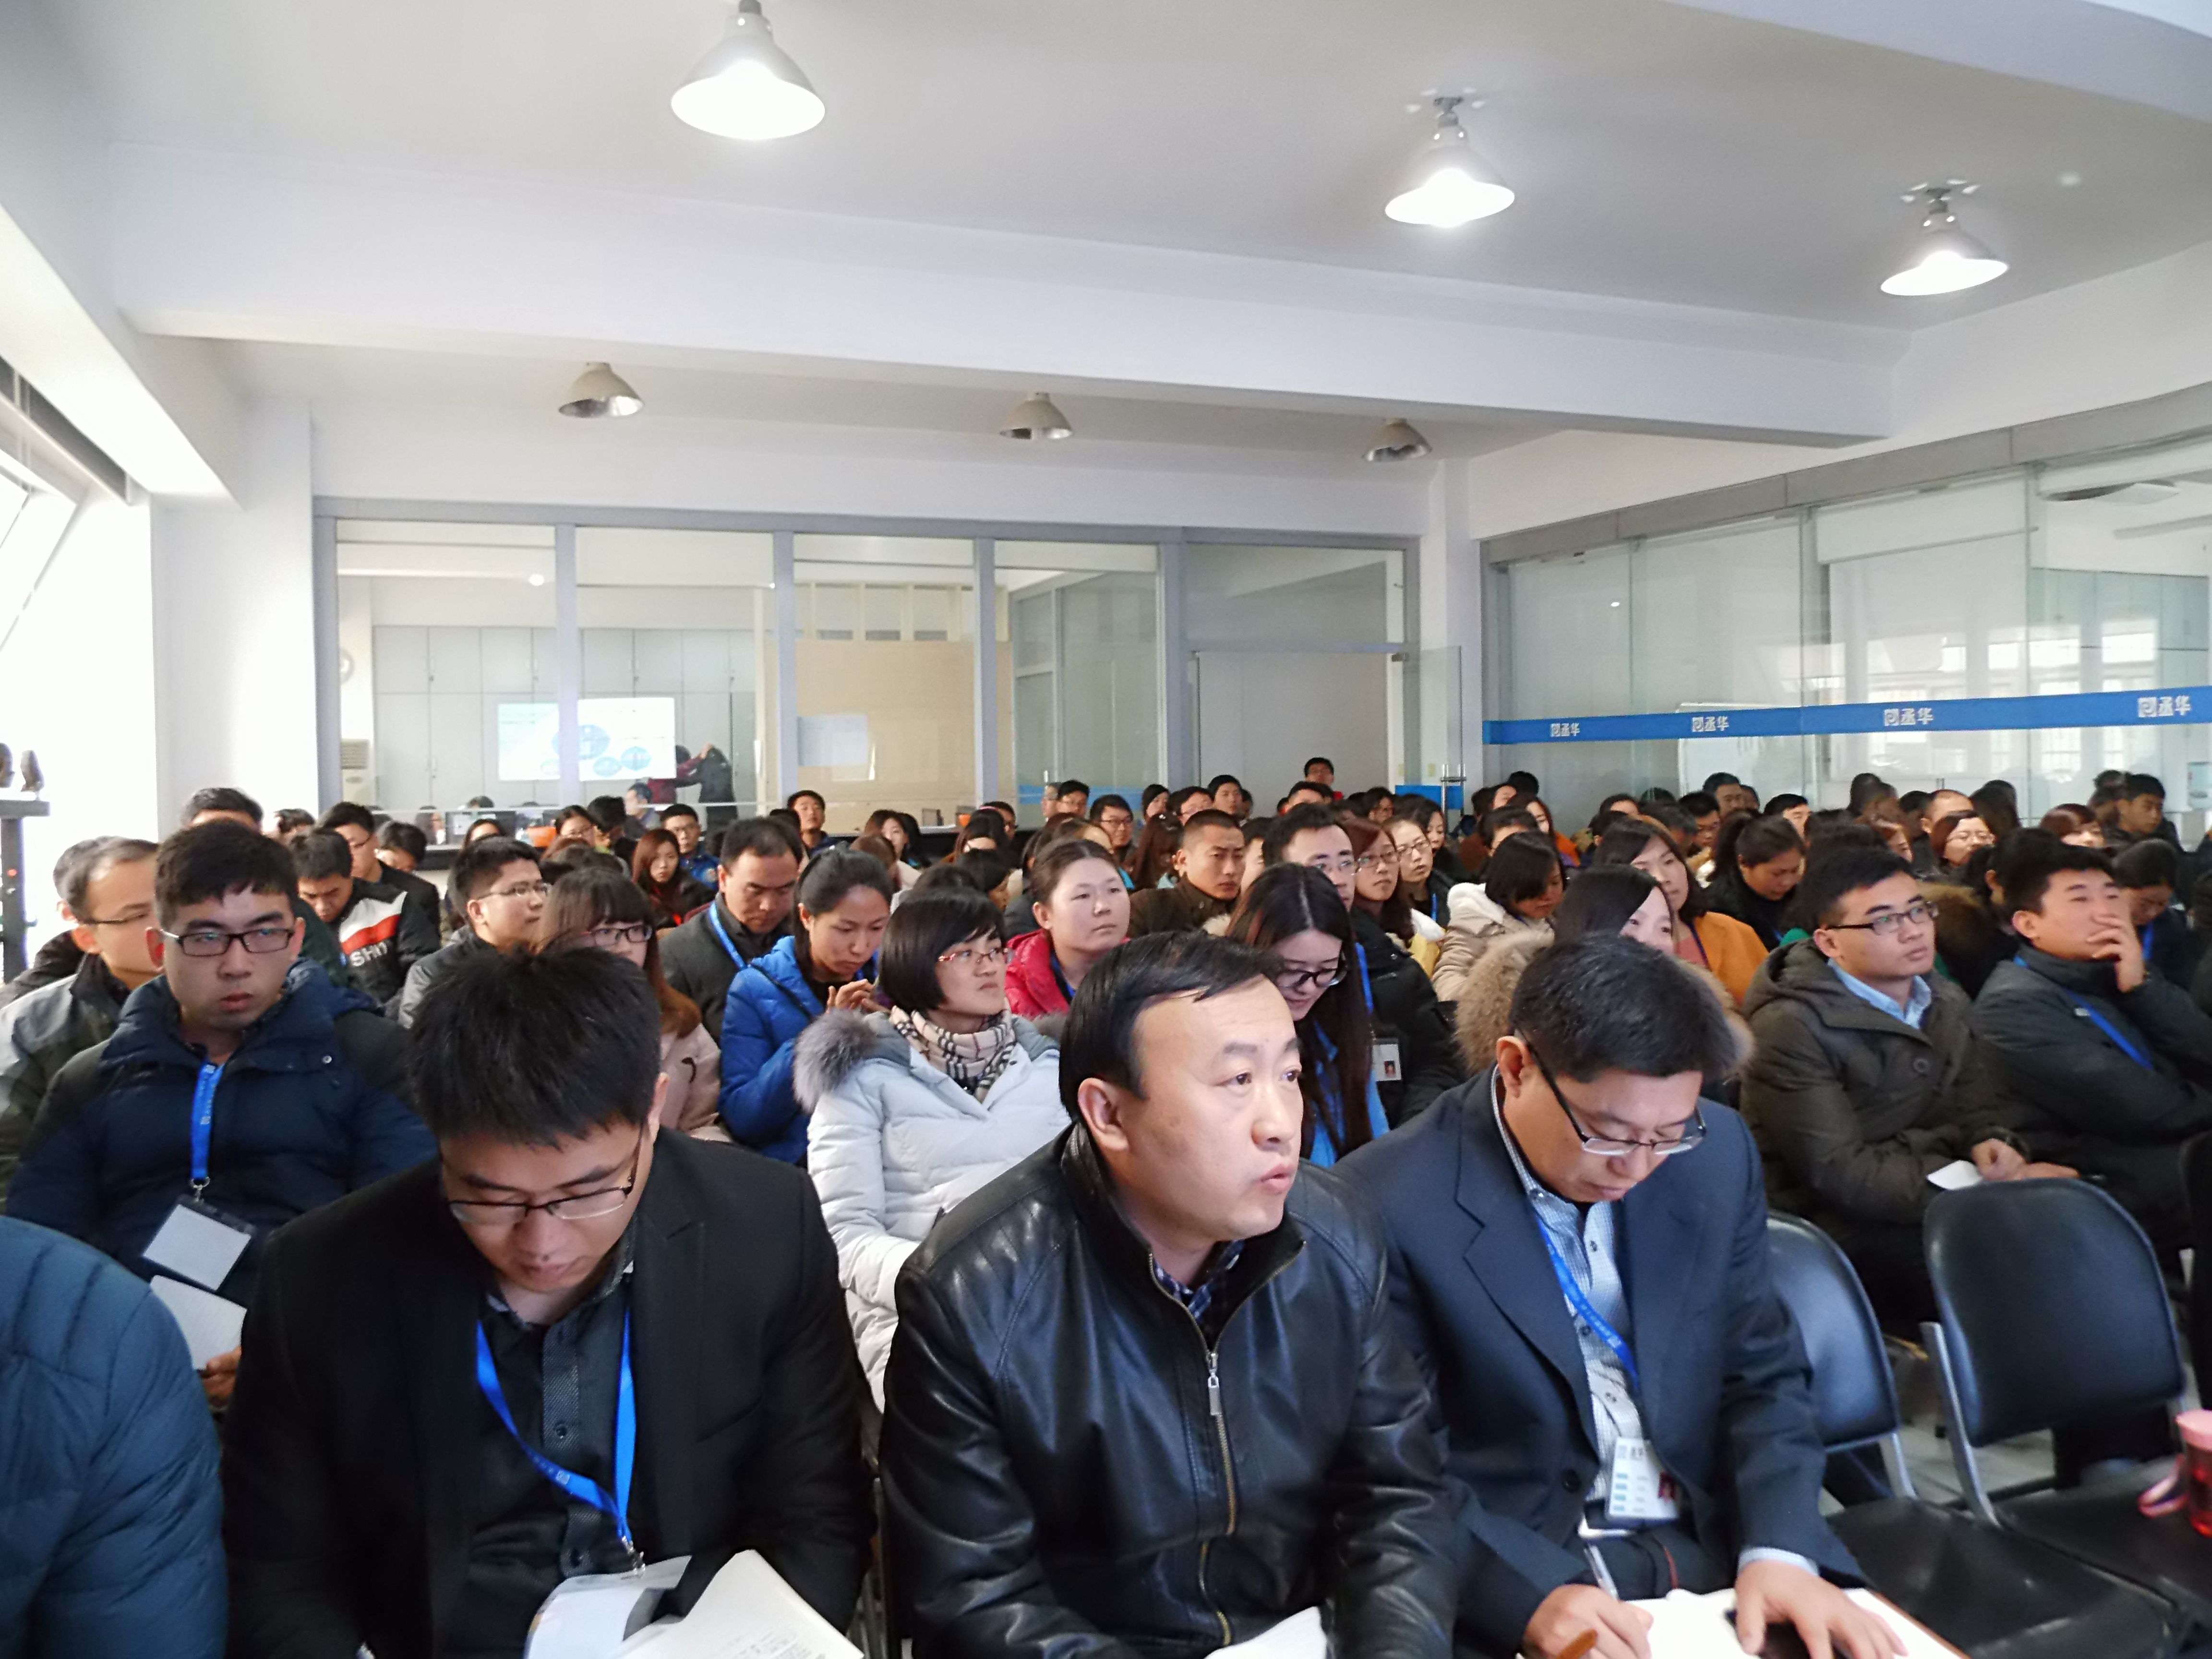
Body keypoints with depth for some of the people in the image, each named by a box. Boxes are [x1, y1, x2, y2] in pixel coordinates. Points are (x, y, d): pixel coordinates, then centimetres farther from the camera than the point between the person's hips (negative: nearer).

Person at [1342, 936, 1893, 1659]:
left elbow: (1764, 1374, 5)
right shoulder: (1393, 1206, -18)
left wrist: (1780, 1549, -9)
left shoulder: (1718, 1155, -2)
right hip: (1515, 1573, -4)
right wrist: (1533, 1595, -25)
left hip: (1721, 1545, 5)